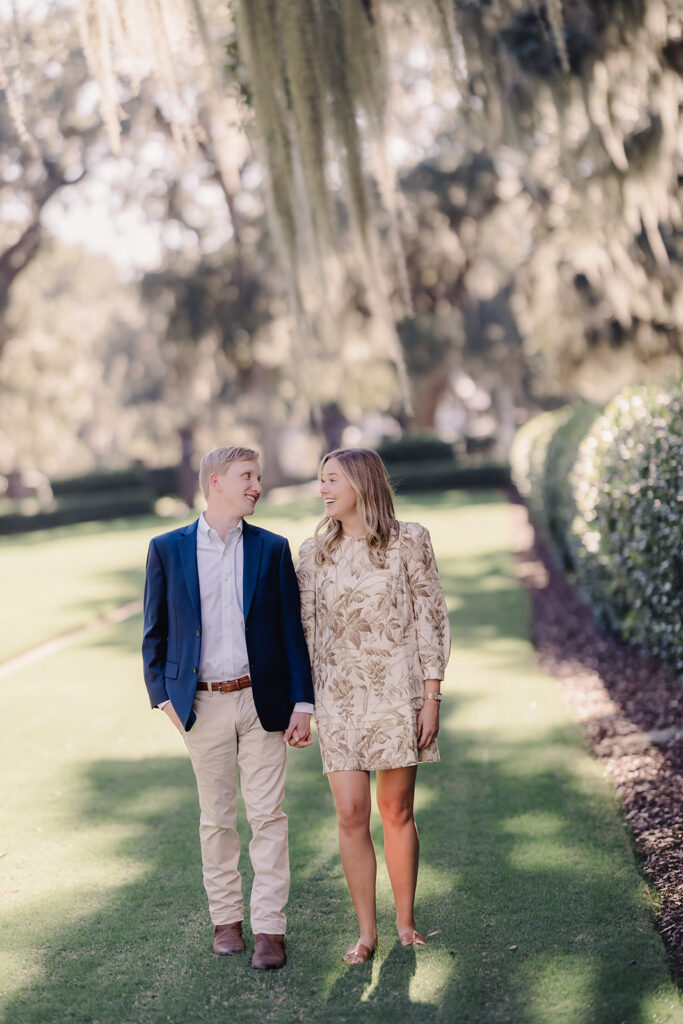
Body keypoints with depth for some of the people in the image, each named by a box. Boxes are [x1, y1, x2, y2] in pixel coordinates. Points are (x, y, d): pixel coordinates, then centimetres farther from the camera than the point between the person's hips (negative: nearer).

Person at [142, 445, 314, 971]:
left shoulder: (272, 549, 4)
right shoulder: (168, 549, 3)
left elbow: (293, 629, 4)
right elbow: (155, 631, 7)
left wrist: (302, 702, -2)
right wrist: (163, 696, -1)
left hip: (262, 700, 0)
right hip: (203, 705, 0)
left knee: (268, 815, 0)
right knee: (216, 818, 10)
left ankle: (269, 927, 6)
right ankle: (226, 918, 22)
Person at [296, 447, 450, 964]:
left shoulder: (408, 541, -2)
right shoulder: (314, 552, 6)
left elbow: (431, 618, -1)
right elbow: (306, 631, 10)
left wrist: (431, 698, -6)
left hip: (396, 693, -2)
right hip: (338, 698, 2)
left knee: (397, 811, 6)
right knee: (351, 815, -3)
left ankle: (406, 921, 22)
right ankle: (367, 931, 8)